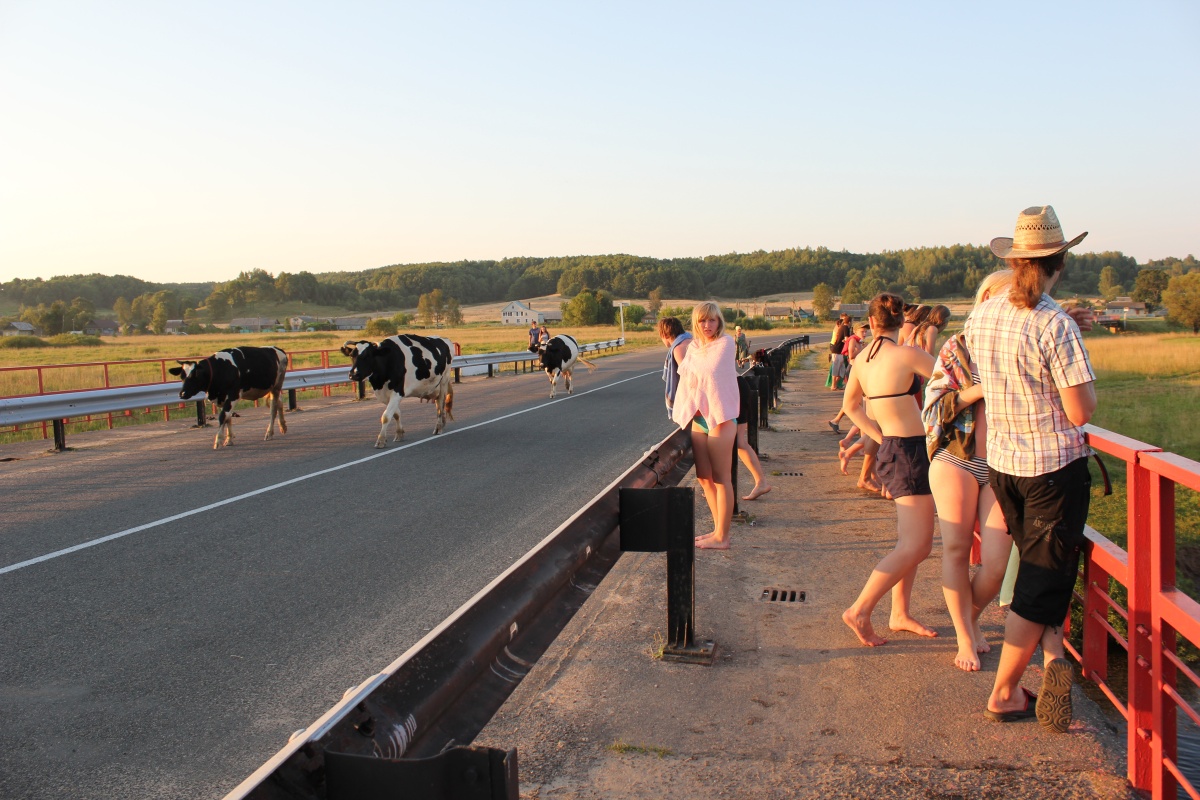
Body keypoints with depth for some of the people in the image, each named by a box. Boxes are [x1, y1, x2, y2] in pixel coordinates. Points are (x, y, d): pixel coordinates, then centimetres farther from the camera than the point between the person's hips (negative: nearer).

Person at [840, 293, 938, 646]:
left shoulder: (861, 359, 6)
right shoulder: (907, 355, -16)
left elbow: (850, 405, 19)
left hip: (891, 449, 8)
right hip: (910, 452, -8)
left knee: (917, 540, 16)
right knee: (913, 546, -7)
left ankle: (900, 614, 22)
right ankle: (860, 610, -6)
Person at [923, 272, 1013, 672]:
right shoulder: (959, 348, 1)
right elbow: (934, 403, -4)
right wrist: (980, 389, -16)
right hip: (956, 461, -1)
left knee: (997, 562, -3)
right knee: (956, 549, 4)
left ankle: (971, 616, 27)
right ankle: (964, 637, 20)